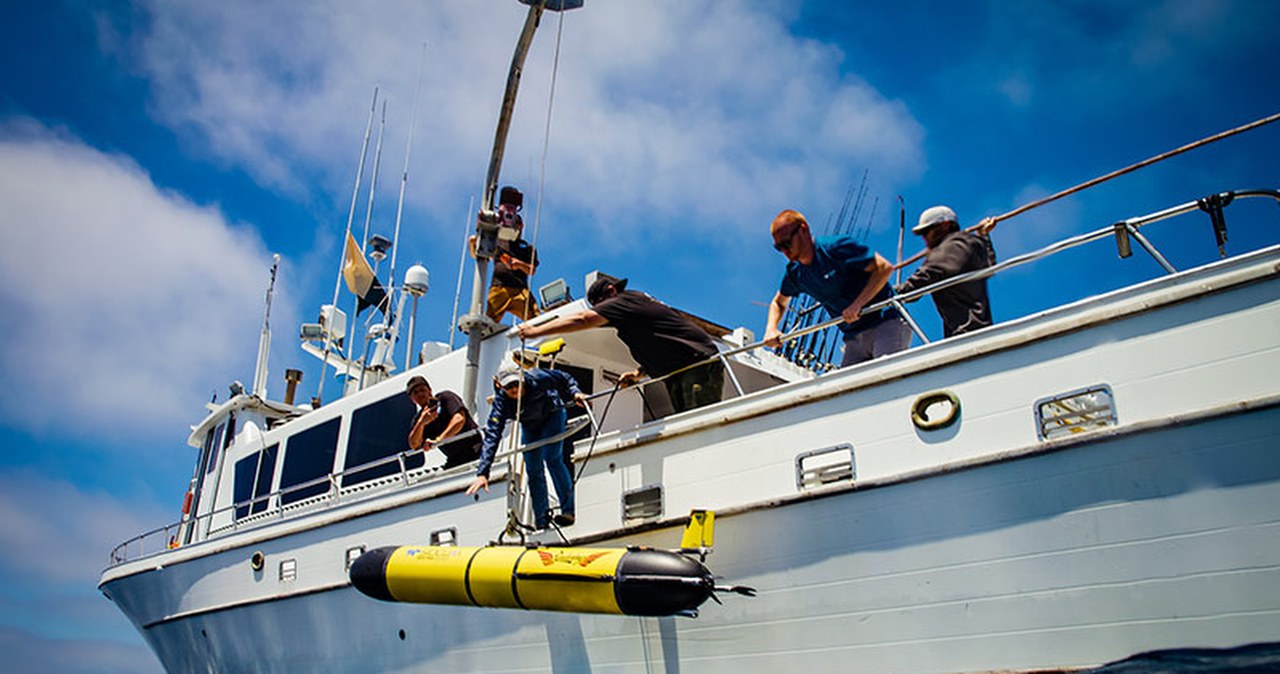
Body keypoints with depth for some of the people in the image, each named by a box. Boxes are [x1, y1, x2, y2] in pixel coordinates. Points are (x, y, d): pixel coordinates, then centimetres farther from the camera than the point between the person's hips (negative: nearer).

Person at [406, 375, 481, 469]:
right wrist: (421, 423, -18)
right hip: (454, 460, 6)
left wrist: (439, 440, -21)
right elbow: (414, 445, -2)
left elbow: (459, 419, -19)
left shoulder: (445, 397, -2)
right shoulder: (418, 419, 12)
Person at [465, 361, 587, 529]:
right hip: (530, 425, 2)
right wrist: (482, 473, -49)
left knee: (552, 459, -20)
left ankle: (568, 510, -12)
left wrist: (574, 393, -33)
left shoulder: (537, 378, -37)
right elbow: (491, 436, -41)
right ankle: (541, 521, 5)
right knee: (533, 469, -4)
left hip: (552, 414, -2)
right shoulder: (501, 402, -34)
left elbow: (564, 378, -15)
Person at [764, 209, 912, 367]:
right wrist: (771, 329, 7)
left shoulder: (835, 246, -11)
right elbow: (778, 303, 28)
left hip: (886, 325, -7)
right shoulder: (794, 273, 10)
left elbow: (884, 267, -15)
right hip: (855, 339, 7)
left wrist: (857, 304, -21)